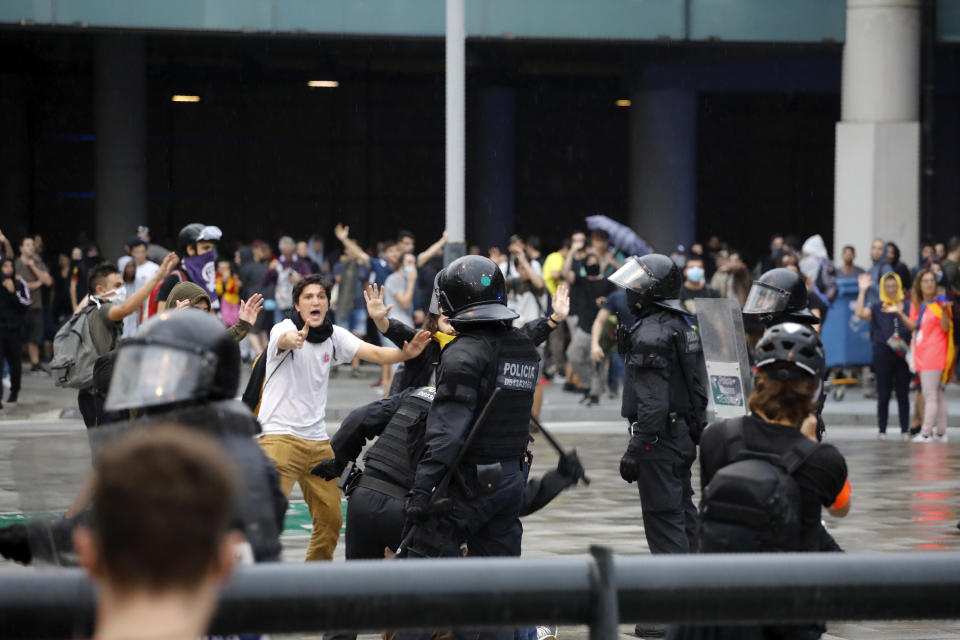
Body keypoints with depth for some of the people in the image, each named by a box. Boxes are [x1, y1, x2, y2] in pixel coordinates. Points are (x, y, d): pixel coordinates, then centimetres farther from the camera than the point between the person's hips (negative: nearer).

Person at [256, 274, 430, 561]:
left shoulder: (334, 335, 5)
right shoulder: (284, 328, -9)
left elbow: (376, 354, -5)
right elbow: (284, 339, -34)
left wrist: (405, 352, -26)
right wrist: (293, 340, -59)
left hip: (317, 440, 6)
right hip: (279, 437, -6)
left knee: (331, 518, 10)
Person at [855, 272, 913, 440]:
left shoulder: (907, 305, 6)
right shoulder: (877, 307, 5)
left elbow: (913, 326, -5)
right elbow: (861, 313, -12)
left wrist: (899, 312, -20)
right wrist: (863, 290, -12)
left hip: (903, 354, 0)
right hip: (883, 355, 0)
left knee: (903, 393, 2)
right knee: (883, 394, 1)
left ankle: (905, 430, 8)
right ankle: (882, 430, 7)